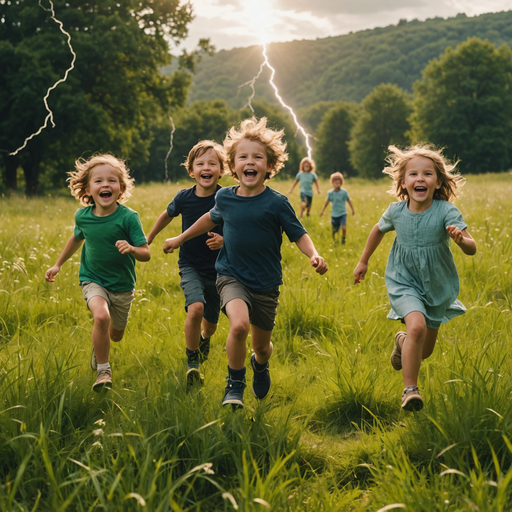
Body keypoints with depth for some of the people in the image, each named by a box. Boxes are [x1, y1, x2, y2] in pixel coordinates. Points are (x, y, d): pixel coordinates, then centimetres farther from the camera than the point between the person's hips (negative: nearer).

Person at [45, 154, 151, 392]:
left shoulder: (128, 217, -20)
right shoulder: (82, 216, -9)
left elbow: (146, 254, -18)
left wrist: (132, 249, -40)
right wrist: (58, 264, 21)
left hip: (122, 285, 0)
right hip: (92, 280, 0)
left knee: (116, 335, 17)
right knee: (101, 316, -30)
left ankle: (98, 348, 56)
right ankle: (103, 370, -11)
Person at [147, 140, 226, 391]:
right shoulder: (184, 198, -9)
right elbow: (168, 215, 14)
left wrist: (225, 241, -24)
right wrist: (148, 239, 25)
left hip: (217, 269, 1)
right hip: (190, 265, -1)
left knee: (211, 321, 14)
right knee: (195, 308, -26)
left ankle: (204, 339, 54)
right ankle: (192, 364, -8)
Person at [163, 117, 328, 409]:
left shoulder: (276, 203, -12)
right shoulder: (225, 198, -2)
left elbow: (299, 234, -6)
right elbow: (212, 219, 19)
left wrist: (314, 255, -26)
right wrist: (181, 239, 29)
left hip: (266, 283, 0)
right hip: (232, 277, 0)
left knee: (262, 344, 14)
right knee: (239, 324, -28)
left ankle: (260, 364, 54)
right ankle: (235, 384, -4)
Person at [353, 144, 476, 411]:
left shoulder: (446, 211, -22)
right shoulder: (396, 211, -13)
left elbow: (472, 249, -29)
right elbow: (379, 230, 10)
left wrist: (460, 239, -51)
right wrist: (363, 261, 17)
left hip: (438, 287, 1)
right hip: (404, 283, -1)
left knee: (425, 350, 15)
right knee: (417, 326, -28)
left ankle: (402, 342, 51)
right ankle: (410, 389, -15)